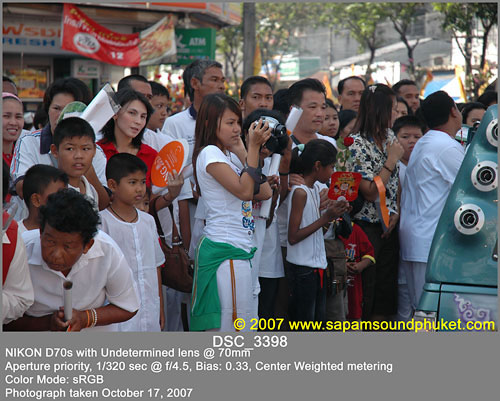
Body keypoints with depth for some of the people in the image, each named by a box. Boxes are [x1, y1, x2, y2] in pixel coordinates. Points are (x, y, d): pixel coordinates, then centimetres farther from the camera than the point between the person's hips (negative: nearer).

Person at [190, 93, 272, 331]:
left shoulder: (229, 155, 18)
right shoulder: (209, 153, -9)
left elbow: (264, 193, 13)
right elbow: (244, 191, -19)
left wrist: (242, 151, 14)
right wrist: (253, 147, -17)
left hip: (239, 249, 9)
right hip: (225, 250, -9)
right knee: (231, 324, -10)